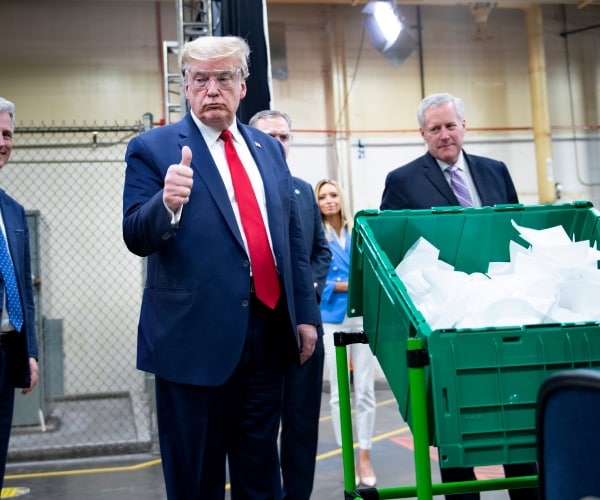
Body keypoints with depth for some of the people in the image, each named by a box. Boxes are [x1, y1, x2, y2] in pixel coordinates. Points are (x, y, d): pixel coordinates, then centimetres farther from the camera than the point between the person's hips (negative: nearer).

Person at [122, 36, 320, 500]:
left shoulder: (268, 148, 13)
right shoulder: (153, 148, -3)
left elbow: (293, 239, 15)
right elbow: (137, 239, -11)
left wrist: (305, 313, 12)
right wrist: (167, 203, -31)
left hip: (269, 331, 5)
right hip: (195, 338, -5)